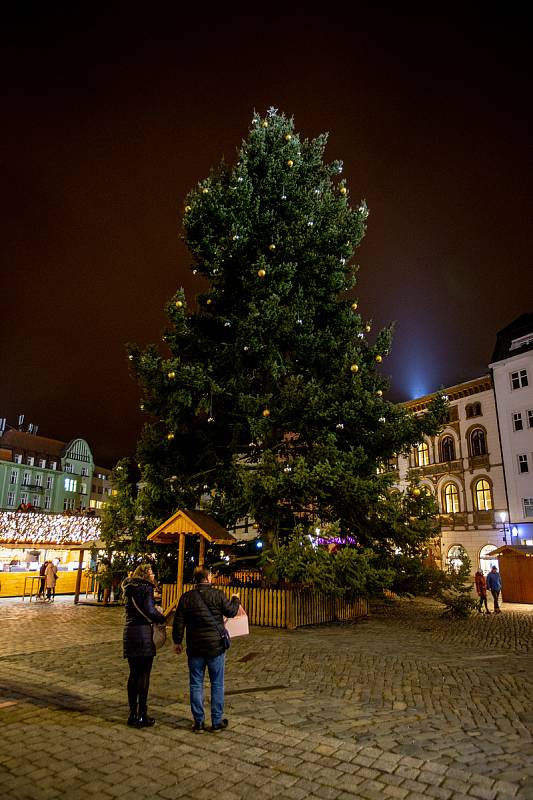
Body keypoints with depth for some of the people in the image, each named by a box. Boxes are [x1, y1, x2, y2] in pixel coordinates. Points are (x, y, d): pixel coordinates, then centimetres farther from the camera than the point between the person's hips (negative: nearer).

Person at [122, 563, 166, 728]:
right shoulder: (146, 588, -10)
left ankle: (132, 714, 21)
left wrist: (156, 613, 14)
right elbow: (149, 611, -18)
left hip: (129, 633, 7)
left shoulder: (129, 589, 14)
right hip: (143, 634, -7)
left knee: (134, 674, 15)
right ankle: (142, 716, 6)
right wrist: (162, 618, -1)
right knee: (144, 675, 2)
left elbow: (134, 610, 16)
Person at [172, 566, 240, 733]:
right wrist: (235, 599, 21)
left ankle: (198, 722, 17)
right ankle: (217, 722, 17)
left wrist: (177, 641, 13)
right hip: (216, 646, -2)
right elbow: (231, 612, 1)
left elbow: (178, 622, 1)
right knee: (217, 684, 10)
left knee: (196, 685, 12)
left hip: (195, 647, 2)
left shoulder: (186, 597, -3)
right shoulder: (218, 595, -10)